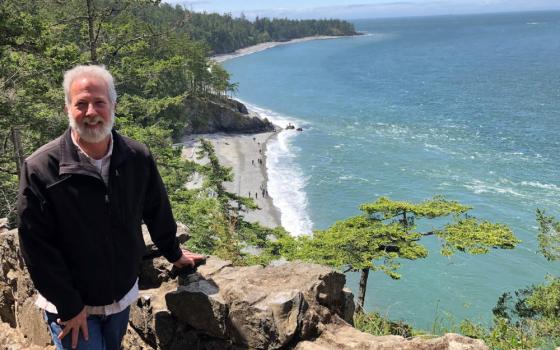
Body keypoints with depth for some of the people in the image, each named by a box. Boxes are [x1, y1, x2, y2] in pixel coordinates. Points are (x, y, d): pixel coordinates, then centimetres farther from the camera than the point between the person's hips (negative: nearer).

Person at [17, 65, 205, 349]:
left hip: (123, 296, 4)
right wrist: (69, 307, -14)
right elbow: (37, 248, -16)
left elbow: (157, 212, 8)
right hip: (70, 306, -4)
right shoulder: (40, 169, -19)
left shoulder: (138, 158, -8)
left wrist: (174, 254, 19)